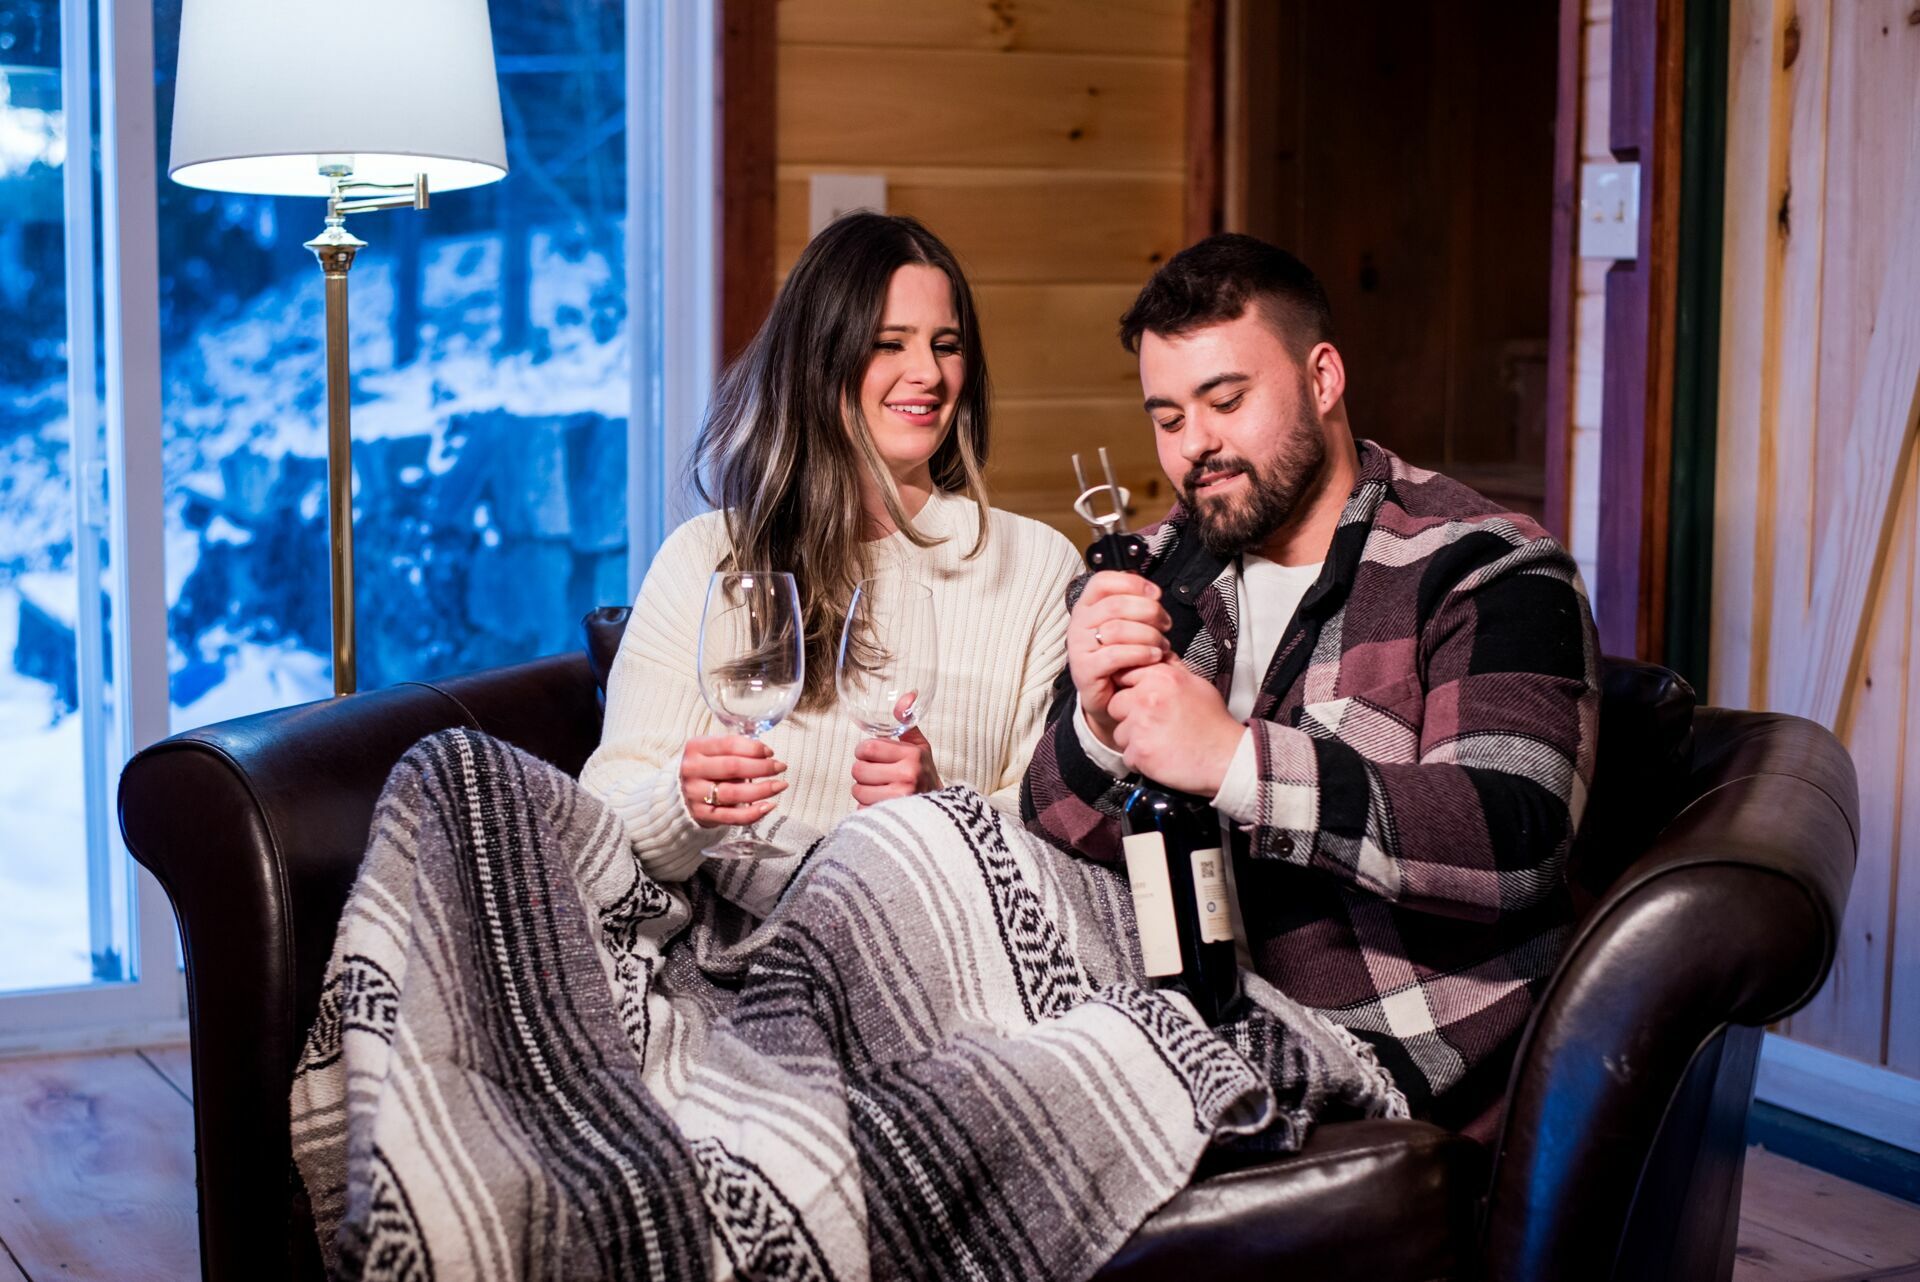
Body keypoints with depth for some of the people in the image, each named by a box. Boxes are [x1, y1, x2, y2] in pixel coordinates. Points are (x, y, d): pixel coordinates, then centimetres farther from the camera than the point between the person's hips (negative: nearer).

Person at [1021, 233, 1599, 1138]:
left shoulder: (1486, 572, -6)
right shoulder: (1148, 577, 10)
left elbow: (1514, 837, -21)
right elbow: (1051, 845, 6)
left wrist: (1235, 760, -28)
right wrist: (1096, 729, -17)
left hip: (1407, 1070, -5)